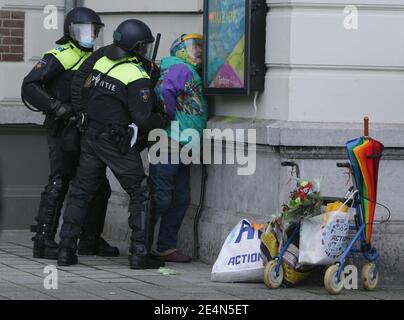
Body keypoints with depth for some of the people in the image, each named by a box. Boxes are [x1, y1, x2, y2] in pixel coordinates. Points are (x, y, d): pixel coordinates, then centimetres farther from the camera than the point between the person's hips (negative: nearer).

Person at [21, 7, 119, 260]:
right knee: (59, 182, -12)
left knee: (99, 186, 10)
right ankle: (43, 241, -10)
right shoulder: (59, 58, -7)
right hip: (63, 130, -8)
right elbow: (30, 87, -14)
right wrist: (57, 108, -23)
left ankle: (91, 240, 21)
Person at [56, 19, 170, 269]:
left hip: (91, 134, 6)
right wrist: (162, 121, -2)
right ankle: (140, 253, -1)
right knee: (141, 194, 4)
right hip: (118, 144, -6)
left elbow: (85, 91, 14)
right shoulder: (138, 77, -17)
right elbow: (143, 119, -19)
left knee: (81, 192, 14)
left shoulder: (101, 61, 3)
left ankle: (66, 250, 12)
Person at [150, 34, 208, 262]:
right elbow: (163, 90, -26)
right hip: (168, 143, -10)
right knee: (160, 198, -11)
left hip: (181, 148, 10)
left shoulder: (193, 74, 21)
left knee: (181, 199, 11)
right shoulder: (180, 69, -9)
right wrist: (173, 118, -16)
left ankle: (167, 247, 17)